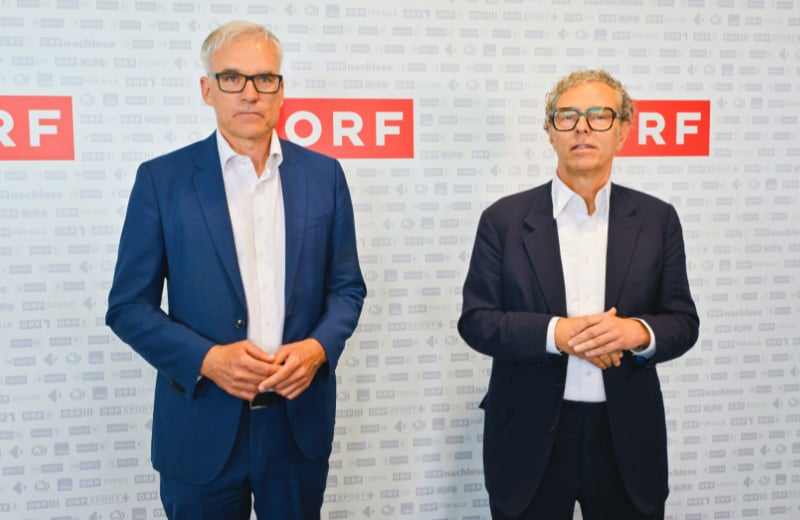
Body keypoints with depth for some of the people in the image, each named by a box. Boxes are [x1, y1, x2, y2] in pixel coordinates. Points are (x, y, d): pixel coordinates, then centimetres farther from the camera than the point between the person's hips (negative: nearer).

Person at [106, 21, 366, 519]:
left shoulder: (323, 175, 1)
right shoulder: (162, 179, -4)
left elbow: (347, 287, 6)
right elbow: (128, 305, -3)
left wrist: (319, 347, -13)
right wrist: (206, 358, -17)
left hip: (300, 417, 2)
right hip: (202, 426, -1)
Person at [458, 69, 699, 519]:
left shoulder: (657, 219, 2)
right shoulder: (505, 218, -2)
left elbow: (683, 322, 3)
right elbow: (476, 320, -4)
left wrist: (639, 332, -19)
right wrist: (554, 333, -20)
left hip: (628, 436, 2)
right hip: (529, 438, -1)